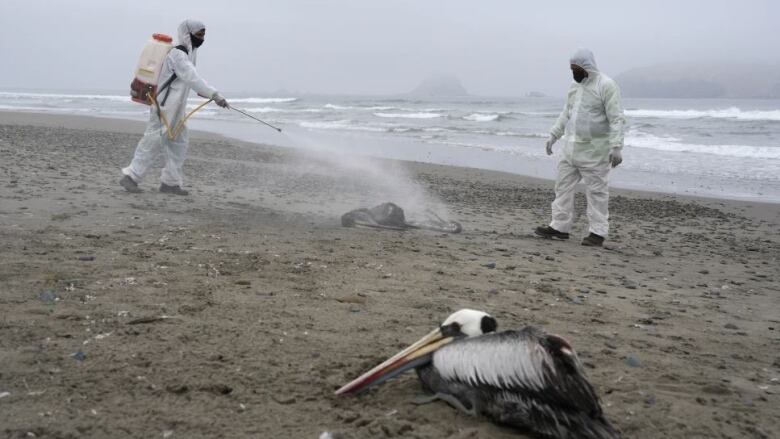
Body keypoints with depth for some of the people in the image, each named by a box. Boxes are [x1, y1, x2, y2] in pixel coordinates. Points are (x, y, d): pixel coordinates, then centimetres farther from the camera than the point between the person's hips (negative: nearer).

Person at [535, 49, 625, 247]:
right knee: (563, 185, 8)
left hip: (594, 149, -8)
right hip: (571, 147, 8)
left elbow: (616, 119, -15)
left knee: (596, 190, -2)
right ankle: (560, 227, 15)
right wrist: (553, 135, 17)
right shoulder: (575, 85, 12)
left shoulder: (606, 85, -12)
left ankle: (597, 232, 4)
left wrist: (616, 146, -22)